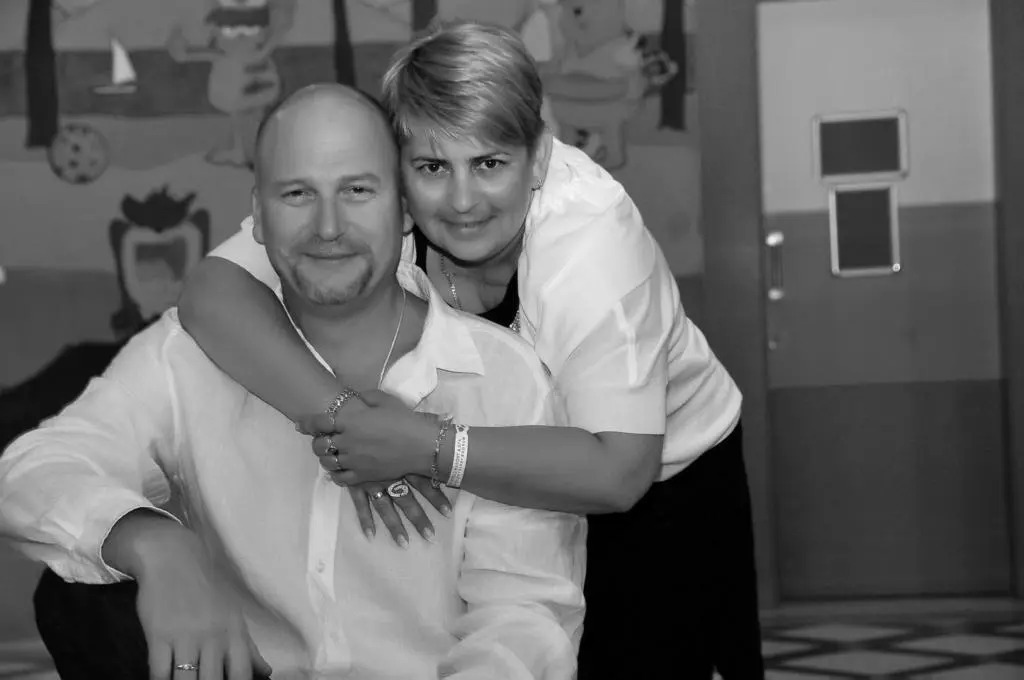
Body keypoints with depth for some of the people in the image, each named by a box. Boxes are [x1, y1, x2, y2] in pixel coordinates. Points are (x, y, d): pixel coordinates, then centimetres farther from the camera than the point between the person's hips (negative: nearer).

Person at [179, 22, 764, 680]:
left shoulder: (593, 231, -32)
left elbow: (617, 473, -37)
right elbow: (213, 293, -34)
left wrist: (427, 447, -43)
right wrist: (339, 419, -43)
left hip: (662, 488, -3)